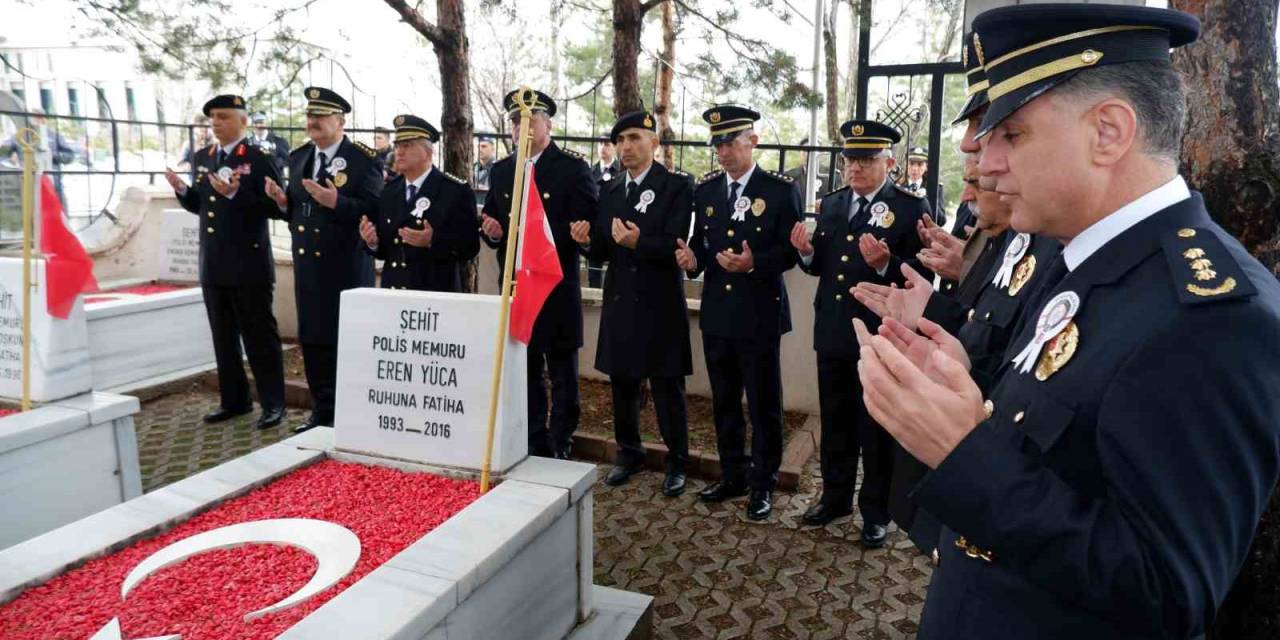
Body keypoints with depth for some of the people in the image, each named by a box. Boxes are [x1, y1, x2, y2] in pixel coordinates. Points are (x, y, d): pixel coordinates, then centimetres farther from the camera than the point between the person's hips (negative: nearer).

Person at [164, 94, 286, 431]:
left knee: (259, 335, 0)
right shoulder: (201, 158, 13)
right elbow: (200, 205, 19)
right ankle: (234, 399, 24)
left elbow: (276, 208, -15)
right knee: (223, 336, 13)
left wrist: (235, 194, -25)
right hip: (213, 265, 7)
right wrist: (182, 190, 0)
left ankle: (273, 403, 9)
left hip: (249, 265, -7)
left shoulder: (258, 158, -8)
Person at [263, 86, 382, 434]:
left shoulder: (364, 159, -8)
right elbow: (297, 207, 18)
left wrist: (336, 202, -28)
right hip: (307, 262, 7)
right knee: (311, 338, 12)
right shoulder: (298, 157, 13)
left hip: (347, 265, -7)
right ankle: (322, 410, 25)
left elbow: (374, 209, -16)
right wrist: (283, 199, -3)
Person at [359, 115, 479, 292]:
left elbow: (470, 246, -12)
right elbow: (386, 248, 15)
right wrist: (373, 242, -6)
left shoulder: (456, 191, -6)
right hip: (392, 290, 5)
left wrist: (433, 241, -25)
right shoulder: (389, 191, 11)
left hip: (436, 292, -4)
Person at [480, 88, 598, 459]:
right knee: (525, 372, 14)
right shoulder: (500, 171, 12)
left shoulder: (573, 168, -4)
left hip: (557, 289, -5)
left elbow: (584, 227, -12)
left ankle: (560, 449, 17)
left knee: (562, 373, 5)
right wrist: (493, 232, -8)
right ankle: (534, 447, 27)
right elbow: (491, 224, 15)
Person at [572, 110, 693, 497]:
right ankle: (629, 454, 32)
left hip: (660, 305, -5)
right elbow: (603, 253, 10)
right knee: (622, 385, 14)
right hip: (619, 303, 5)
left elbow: (676, 246, -15)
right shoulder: (609, 192, 12)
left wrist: (638, 242, -31)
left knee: (667, 387, 4)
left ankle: (677, 463, 20)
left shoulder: (677, 186, -5)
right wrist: (588, 241, -11)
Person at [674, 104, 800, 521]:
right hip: (716, 312, 5)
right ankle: (733, 475, 30)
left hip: (760, 314, -5)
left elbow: (791, 250, -7)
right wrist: (692, 259, -12)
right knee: (724, 401, 14)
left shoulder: (780, 189, -5)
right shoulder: (705, 189, 8)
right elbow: (701, 242, 11)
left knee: (763, 403, 5)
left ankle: (763, 483, 20)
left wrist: (754, 263, -23)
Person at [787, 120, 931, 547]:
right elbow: (821, 266, 11)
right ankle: (836, 496, 35)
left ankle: (876, 511, 25)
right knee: (835, 422, 18)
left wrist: (885, 265, -32)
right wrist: (807, 252, -10)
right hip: (832, 333, 6)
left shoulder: (911, 207, -8)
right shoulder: (832, 203, 9)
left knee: (877, 428, 9)